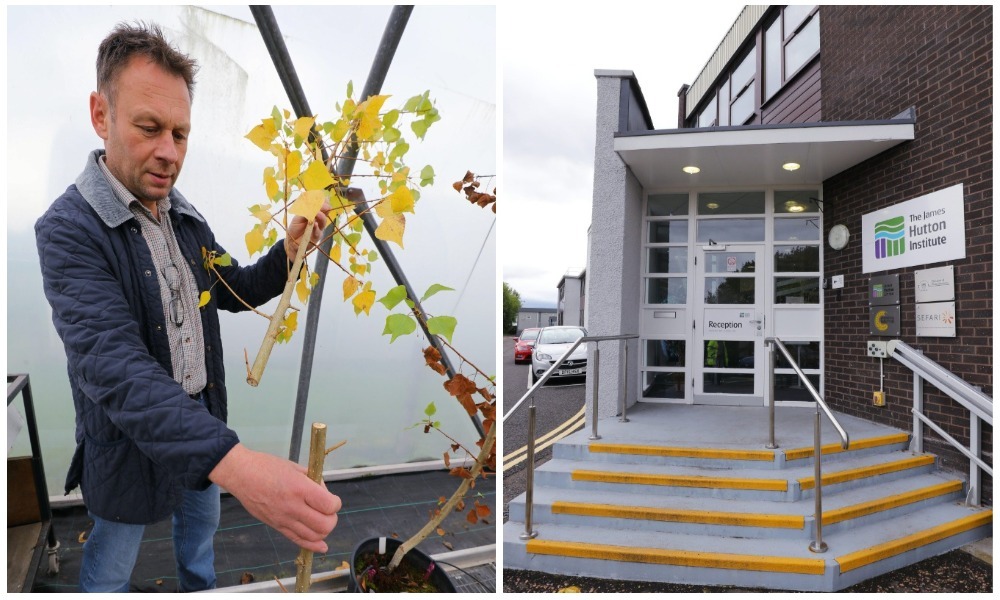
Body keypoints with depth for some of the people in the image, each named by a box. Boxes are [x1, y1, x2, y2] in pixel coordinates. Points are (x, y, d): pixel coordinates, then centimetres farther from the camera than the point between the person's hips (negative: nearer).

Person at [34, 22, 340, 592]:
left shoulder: (186, 218, -2)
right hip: (131, 436, -6)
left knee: (201, 527, 28)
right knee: (112, 567, 18)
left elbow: (232, 290, 9)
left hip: (204, 419, 6)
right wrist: (235, 462, -52)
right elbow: (114, 366, -37)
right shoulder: (68, 229, -25)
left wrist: (288, 252, -15)